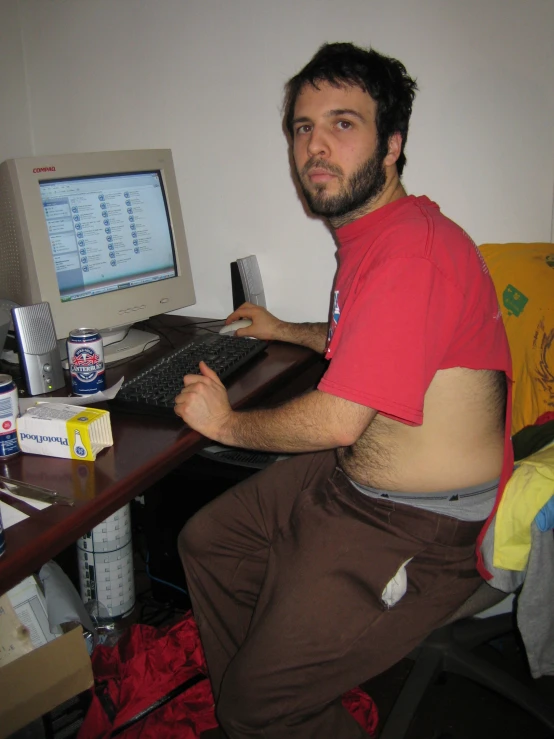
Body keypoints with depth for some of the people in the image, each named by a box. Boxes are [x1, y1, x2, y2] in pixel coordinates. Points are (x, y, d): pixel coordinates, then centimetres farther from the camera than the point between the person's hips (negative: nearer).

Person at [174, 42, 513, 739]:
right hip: (344, 476, 10)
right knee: (205, 539, 18)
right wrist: (285, 331, 34)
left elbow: (338, 420, -28)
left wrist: (229, 423, -11)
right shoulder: (365, 235, 8)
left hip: (419, 528, -10)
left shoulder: (414, 249, -26)